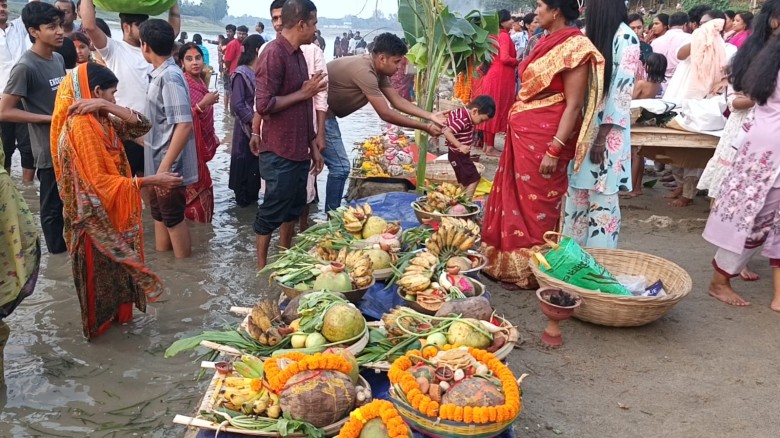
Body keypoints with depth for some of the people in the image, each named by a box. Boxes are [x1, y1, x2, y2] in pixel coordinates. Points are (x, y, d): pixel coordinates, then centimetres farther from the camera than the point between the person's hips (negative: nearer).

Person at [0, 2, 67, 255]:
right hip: (50, 149, -8)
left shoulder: (58, 59, 7)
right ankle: (58, 253, 21)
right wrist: (50, 118, -18)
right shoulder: (25, 67, -17)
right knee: (53, 205, 7)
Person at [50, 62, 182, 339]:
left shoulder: (100, 121, 4)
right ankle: (98, 323, 26)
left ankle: (116, 313, 37)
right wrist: (151, 181, -27)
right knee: (99, 274, 9)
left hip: (112, 211, 9)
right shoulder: (81, 126, -23)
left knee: (114, 270, 21)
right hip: (96, 216, -9)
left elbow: (141, 126, -3)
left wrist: (107, 107, -16)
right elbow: (99, 182, -27)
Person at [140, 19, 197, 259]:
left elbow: (184, 125, -27)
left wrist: (165, 167, -27)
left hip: (168, 165, -9)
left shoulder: (170, 77, -21)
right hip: (158, 162, 9)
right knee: (160, 214, 19)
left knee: (173, 218, 4)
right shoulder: (160, 74, 8)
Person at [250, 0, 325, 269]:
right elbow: (264, 105, -22)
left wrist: (313, 145, 16)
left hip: (299, 150, 8)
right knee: (273, 211, 3)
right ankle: (262, 268, 18)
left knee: (294, 207, 18)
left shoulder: (297, 53, 11)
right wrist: (303, 93, -14)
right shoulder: (274, 53, -16)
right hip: (279, 153, -8)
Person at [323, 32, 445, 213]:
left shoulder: (377, 70, 3)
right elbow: (386, 114, -26)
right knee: (340, 167, -9)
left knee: (338, 166, 17)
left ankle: (332, 214, 27)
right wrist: (425, 127, -20)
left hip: (327, 113, 11)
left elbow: (397, 100, 6)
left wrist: (431, 116, -3)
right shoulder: (364, 71, -28)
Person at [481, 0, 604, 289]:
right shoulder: (546, 42, 12)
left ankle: (528, 270, 16)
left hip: (545, 137, -9)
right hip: (523, 134, 9)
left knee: (535, 206, 2)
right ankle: (508, 262, 28)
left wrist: (554, 150, -22)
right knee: (514, 199, 14)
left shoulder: (574, 47, -14)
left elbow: (574, 105, -18)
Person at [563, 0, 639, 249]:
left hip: (607, 131, -7)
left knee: (602, 197, -1)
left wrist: (602, 136, -17)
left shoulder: (625, 37, -9)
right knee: (578, 191, 12)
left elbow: (622, 89, -15)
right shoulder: (591, 33, 14)